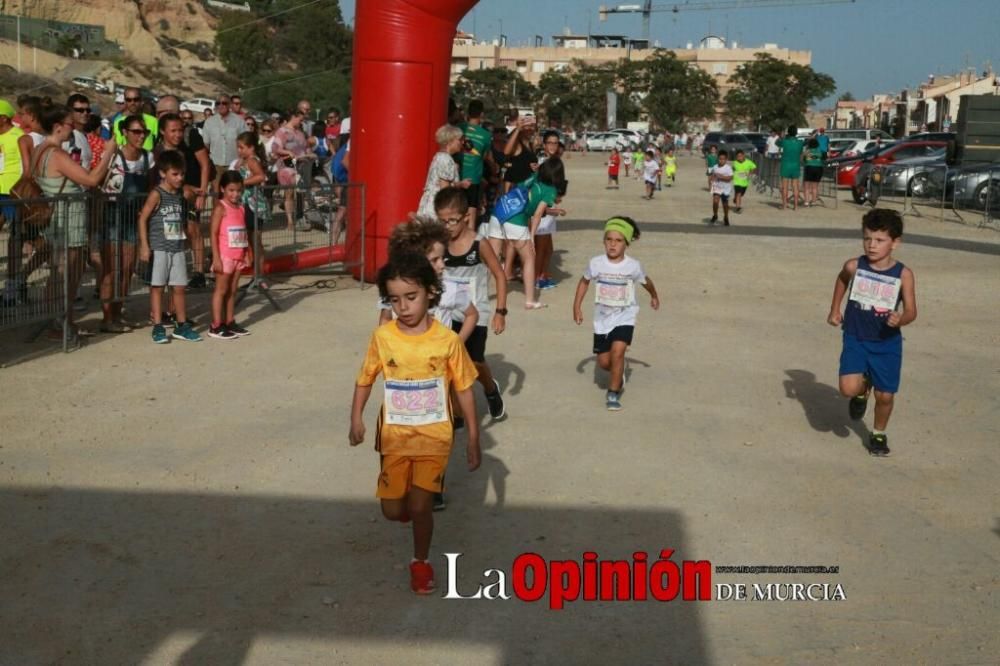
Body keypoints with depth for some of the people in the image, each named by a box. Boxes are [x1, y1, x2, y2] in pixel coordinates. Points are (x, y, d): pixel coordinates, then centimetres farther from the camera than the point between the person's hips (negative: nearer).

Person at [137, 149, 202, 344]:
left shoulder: (180, 195, 8)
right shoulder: (156, 194, -9)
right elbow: (143, 219, -10)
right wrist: (144, 246, -12)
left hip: (177, 248, 5)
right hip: (159, 248, -5)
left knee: (179, 288, 8)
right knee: (157, 287, 1)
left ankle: (182, 326, 17)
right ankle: (158, 327, 6)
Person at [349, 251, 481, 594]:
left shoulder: (447, 339, -12)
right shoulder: (382, 337, -8)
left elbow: (464, 389, -4)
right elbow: (365, 380, 4)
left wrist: (473, 437, -1)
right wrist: (356, 418, -10)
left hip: (433, 436, -2)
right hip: (394, 436, 2)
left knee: (420, 506, -6)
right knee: (393, 510, 6)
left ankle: (421, 561, 22)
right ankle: (420, 512, 42)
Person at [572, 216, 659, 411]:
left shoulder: (633, 266, -13)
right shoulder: (596, 263, -11)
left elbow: (645, 281, 8)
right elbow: (585, 281, 7)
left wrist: (654, 296, 25)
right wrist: (577, 305, 4)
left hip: (624, 317, -2)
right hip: (602, 318, 2)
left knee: (617, 352, -21)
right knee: (603, 362, 7)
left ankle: (613, 393, -6)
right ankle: (619, 373, 42)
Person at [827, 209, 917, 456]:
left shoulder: (903, 274, -12)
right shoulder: (854, 266, -9)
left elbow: (911, 311, -10)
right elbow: (842, 279, 16)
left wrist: (900, 319, -32)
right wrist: (835, 309, 16)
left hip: (887, 343, 0)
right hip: (856, 340, 0)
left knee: (885, 395, 6)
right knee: (848, 388, -17)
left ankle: (879, 434, 35)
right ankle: (863, 388, 21)